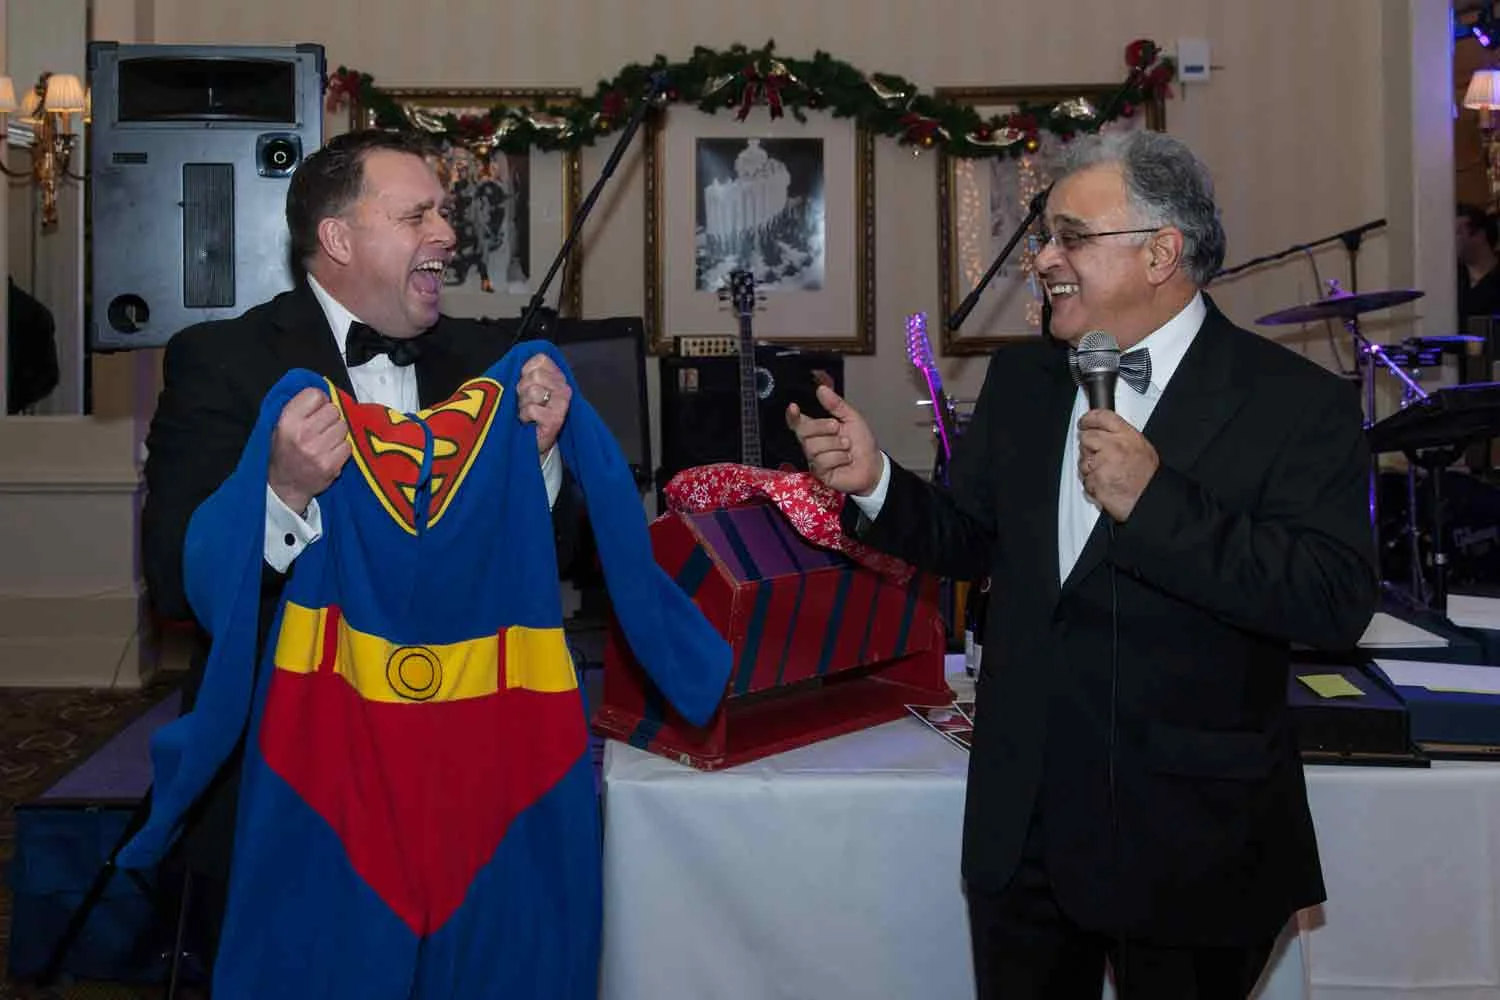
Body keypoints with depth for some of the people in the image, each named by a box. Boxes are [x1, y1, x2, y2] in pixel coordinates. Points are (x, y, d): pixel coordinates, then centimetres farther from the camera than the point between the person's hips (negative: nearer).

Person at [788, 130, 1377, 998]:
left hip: (1192, 843, -4)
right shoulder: (1019, 380, 5)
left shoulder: (1297, 404, -12)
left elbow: (1339, 601, -21)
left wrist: (1153, 500, -26)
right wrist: (875, 482, -6)